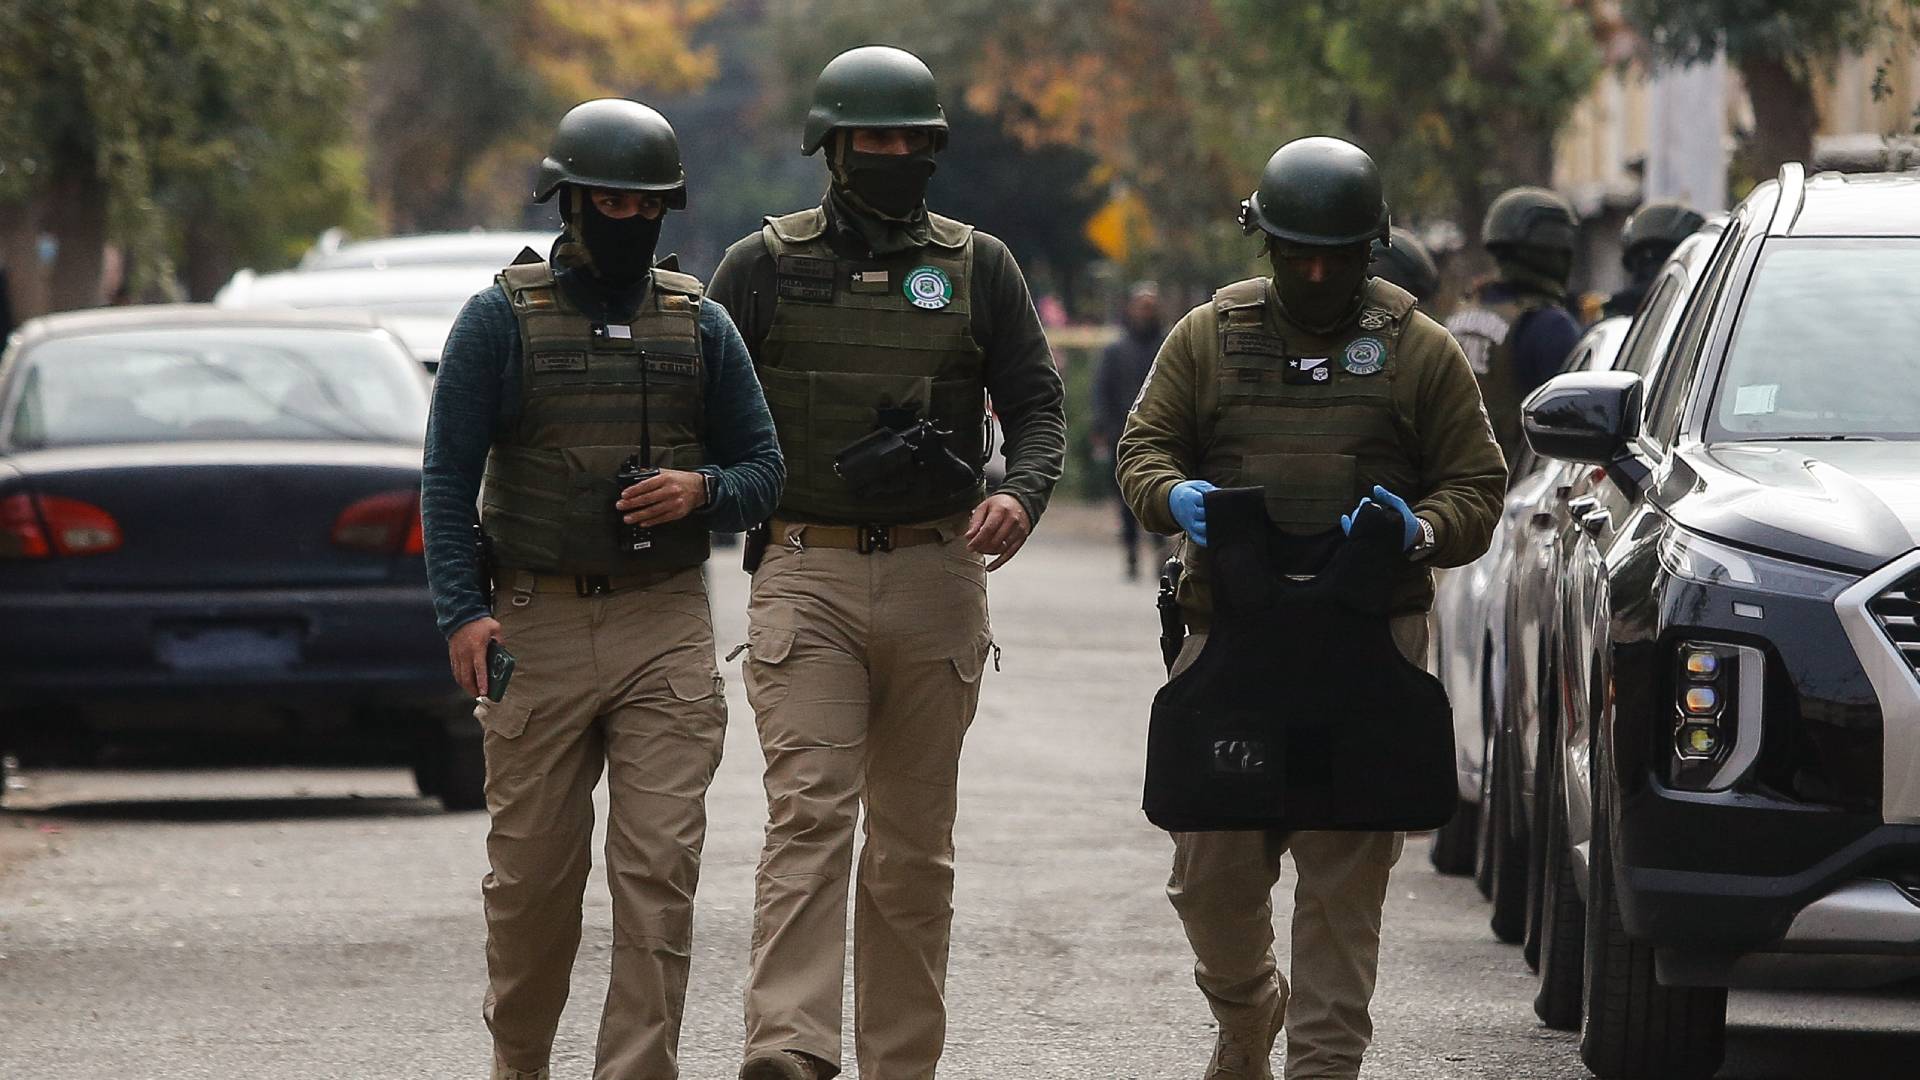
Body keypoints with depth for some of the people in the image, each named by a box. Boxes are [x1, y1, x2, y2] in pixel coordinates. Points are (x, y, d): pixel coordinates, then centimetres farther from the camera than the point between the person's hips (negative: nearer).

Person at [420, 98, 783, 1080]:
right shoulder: (499, 320, 3)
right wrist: (462, 610, -12)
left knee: (659, 871, -8)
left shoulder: (700, 325, 11)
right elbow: (448, 478, 0)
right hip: (538, 626, -1)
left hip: (666, 629, 1)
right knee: (532, 873, 4)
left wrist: (702, 492, -9)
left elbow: (764, 470, 14)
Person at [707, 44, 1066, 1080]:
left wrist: (1020, 494, -12)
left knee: (914, 840, 6)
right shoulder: (762, 266, 6)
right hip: (804, 576, -2)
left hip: (936, 576, 2)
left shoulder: (978, 267, 9)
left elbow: (1034, 402, 8)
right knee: (808, 812, -15)